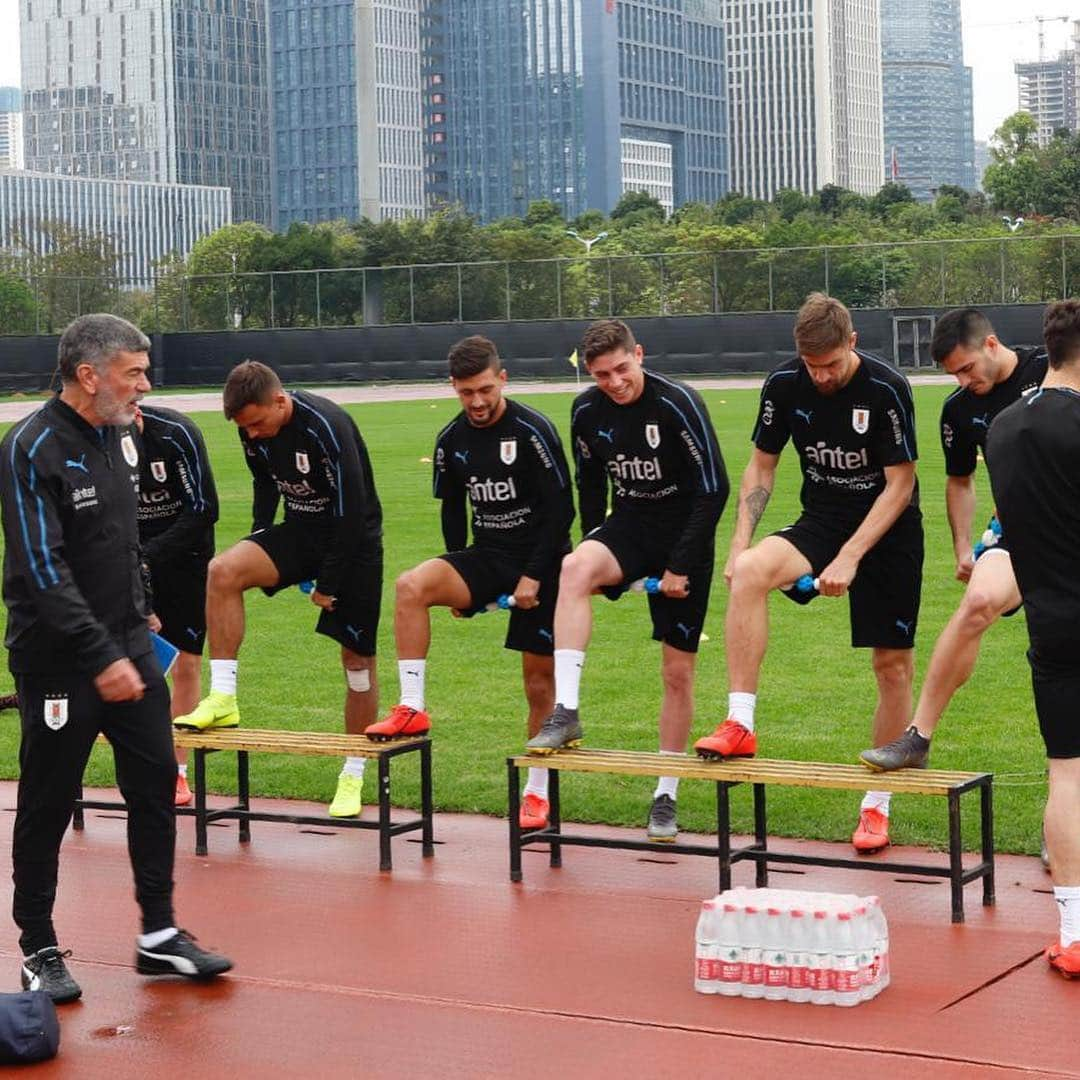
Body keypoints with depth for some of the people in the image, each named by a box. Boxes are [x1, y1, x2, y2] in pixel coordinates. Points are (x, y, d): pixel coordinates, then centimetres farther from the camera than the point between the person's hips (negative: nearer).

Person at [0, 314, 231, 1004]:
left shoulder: (118, 437, 8)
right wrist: (101, 657, -26)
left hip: (128, 646, 8)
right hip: (58, 662, -7)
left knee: (156, 783, 8)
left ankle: (159, 934, 19)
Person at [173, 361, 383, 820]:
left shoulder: (327, 427, -27)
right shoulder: (255, 430, -6)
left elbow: (351, 510, -23)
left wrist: (328, 584, -18)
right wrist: (259, 542, 8)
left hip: (353, 541, -6)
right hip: (300, 530, 6)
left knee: (357, 659, 0)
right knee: (223, 570, -21)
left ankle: (354, 777, 14)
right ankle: (222, 699, -16)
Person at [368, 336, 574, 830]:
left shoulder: (533, 431, -13)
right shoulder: (451, 440, 2)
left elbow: (560, 510, -13)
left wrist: (533, 577, -16)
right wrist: (457, 581, 9)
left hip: (539, 562, -4)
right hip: (486, 554, 4)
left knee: (539, 680, 0)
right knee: (411, 586, -23)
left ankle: (537, 792, 14)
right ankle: (412, 709, -18)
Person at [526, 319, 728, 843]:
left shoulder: (678, 403, -18)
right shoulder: (587, 412, -4)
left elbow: (713, 489, -16)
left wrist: (681, 567, -16)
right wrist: (596, 555, 9)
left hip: (684, 537, -3)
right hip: (629, 525, 3)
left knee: (678, 672, 2)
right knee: (574, 568, -32)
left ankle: (666, 796, 15)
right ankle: (565, 714, -32)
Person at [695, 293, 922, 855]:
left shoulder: (886, 388, -19)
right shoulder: (784, 384, -8)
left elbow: (900, 484, -15)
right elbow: (762, 464, 4)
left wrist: (850, 557, -23)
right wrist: (741, 539, -9)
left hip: (889, 531, -2)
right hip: (821, 520, 3)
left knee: (893, 664, -1)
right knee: (749, 570, -28)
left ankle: (877, 804, 15)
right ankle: (739, 725, -24)